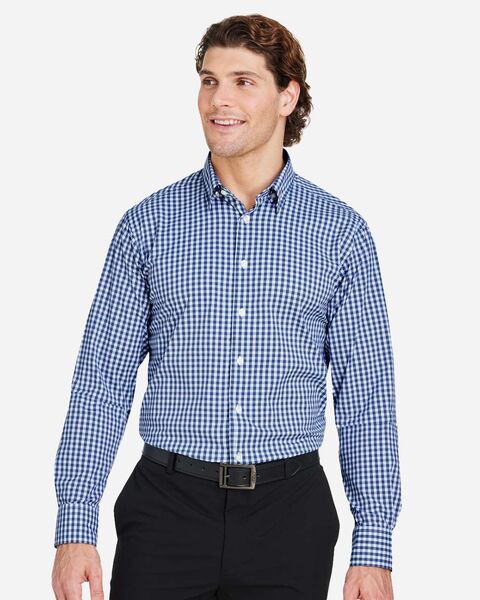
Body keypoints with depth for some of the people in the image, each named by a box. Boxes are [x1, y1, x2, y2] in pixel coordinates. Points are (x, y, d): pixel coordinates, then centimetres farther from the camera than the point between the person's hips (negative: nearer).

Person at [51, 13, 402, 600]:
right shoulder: (148, 223, 2)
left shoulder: (340, 230, 2)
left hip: (288, 511, 0)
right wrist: (75, 527, -6)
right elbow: (101, 381, 1)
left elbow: (366, 396, 2)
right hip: (167, 507, 0)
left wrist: (373, 547, -4)